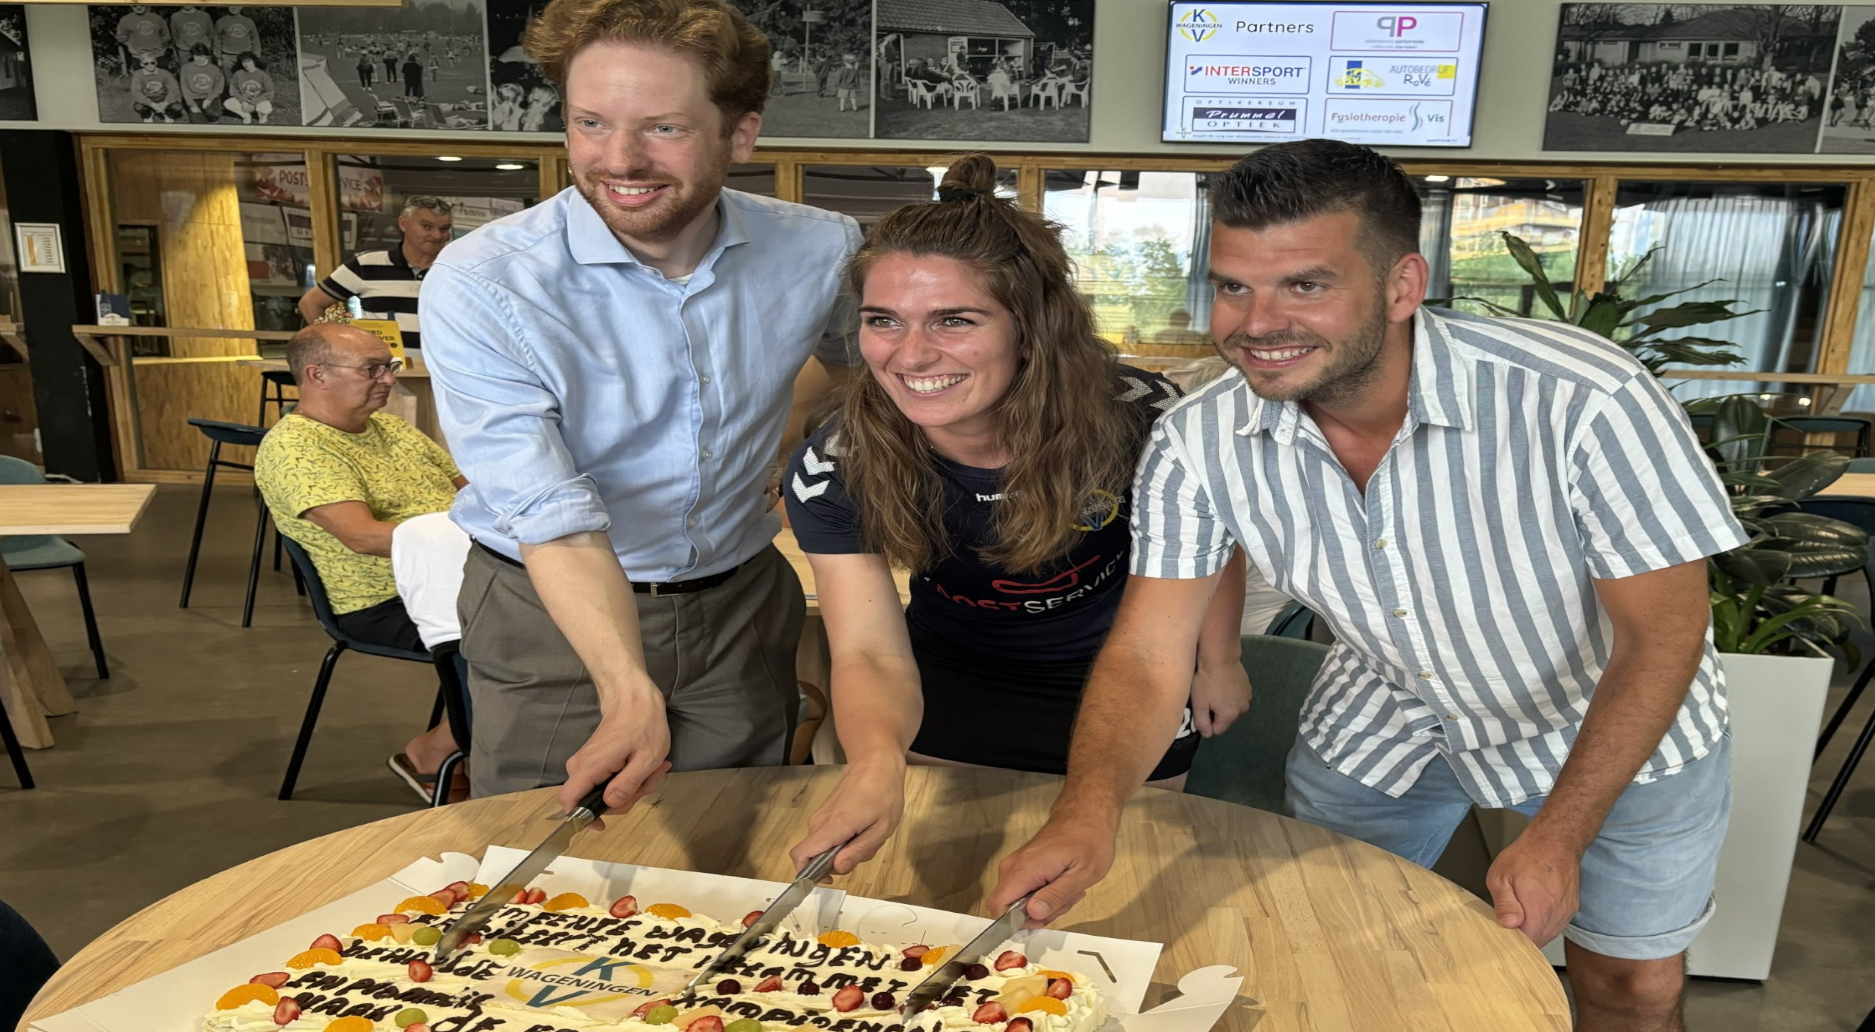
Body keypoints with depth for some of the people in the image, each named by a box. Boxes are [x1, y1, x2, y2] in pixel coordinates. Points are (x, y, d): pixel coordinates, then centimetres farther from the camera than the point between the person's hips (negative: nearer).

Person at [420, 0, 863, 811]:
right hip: (552, 620, -2)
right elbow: (555, 524, -28)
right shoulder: (478, 287, -22)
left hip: (742, 606, 3)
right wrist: (629, 691, -40)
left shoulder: (821, 252, -12)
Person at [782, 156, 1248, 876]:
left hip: (1129, 680, -1)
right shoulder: (834, 473, -28)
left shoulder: (1139, 419, -31)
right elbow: (870, 652, -33)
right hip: (952, 682, 1)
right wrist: (878, 758, -54)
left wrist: (1219, 662, 2)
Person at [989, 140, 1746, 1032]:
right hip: (1383, 726, 2)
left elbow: (1663, 634, -22)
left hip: (1615, 724, -1)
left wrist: (1558, 838, -24)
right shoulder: (1197, 445, -25)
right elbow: (1147, 658, -24)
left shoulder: (1586, 402, -35)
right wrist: (1088, 811, -42)